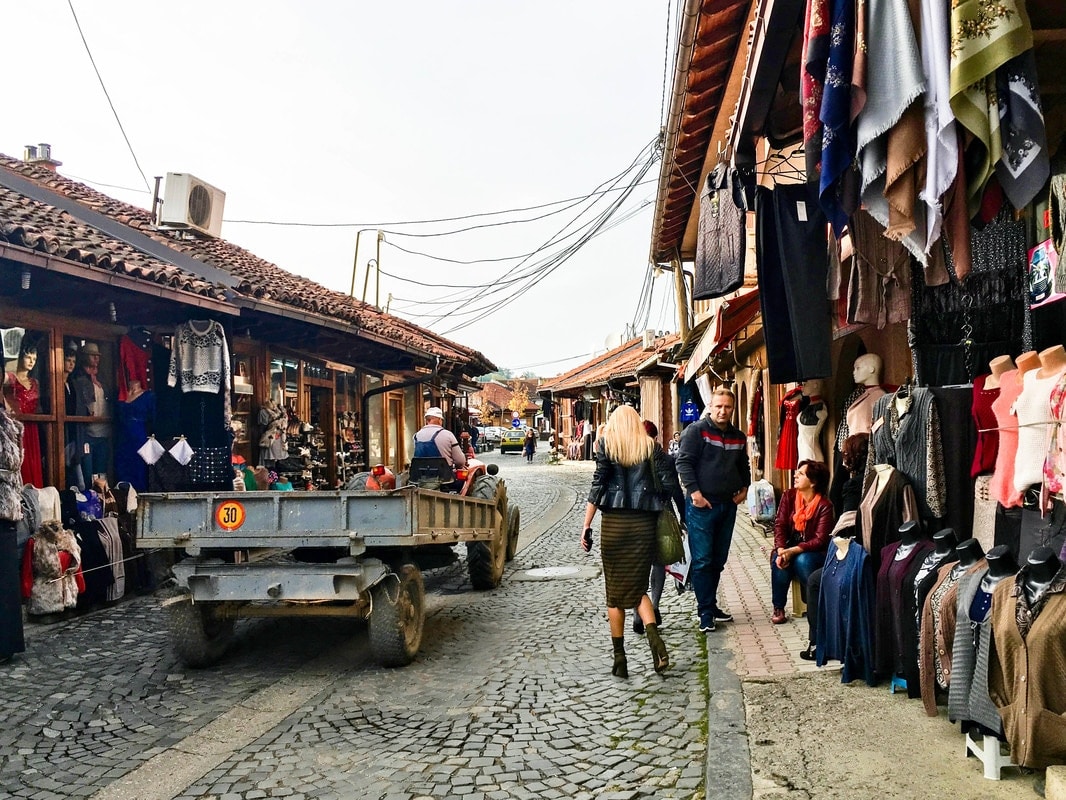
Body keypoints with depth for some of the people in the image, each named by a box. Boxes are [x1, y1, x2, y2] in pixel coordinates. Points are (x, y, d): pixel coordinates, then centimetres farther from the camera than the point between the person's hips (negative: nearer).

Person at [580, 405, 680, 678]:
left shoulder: (606, 443, 2)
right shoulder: (650, 446, 6)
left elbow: (598, 484, -5)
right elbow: (670, 483, 0)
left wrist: (587, 524, -4)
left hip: (614, 523, -1)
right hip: (644, 523, 2)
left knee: (615, 592, 8)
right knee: (638, 587, 12)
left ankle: (619, 658, 11)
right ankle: (653, 633, -14)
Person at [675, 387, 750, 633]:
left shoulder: (738, 436, 12)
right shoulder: (697, 430, -8)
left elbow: (744, 466, 26)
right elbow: (684, 462, -12)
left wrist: (744, 488, 11)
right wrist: (694, 492, -18)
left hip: (728, 505, 7)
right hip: (701, 505, -6)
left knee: (719, 560, 13)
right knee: (703, 560, -4)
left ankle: (710, 605, 26)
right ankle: (706, 613, 3)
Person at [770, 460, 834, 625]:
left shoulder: (824, 506, -15)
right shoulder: (789, 496, -2)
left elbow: (820, 540, -19)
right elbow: (780, 525, -7)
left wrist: (792, 551, -30)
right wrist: (781, 550, -24)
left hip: (814, 553, -3)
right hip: (789, 549, 3)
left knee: (803, 560, -35)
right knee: (778, 560, -29)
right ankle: (778, 608, -12)